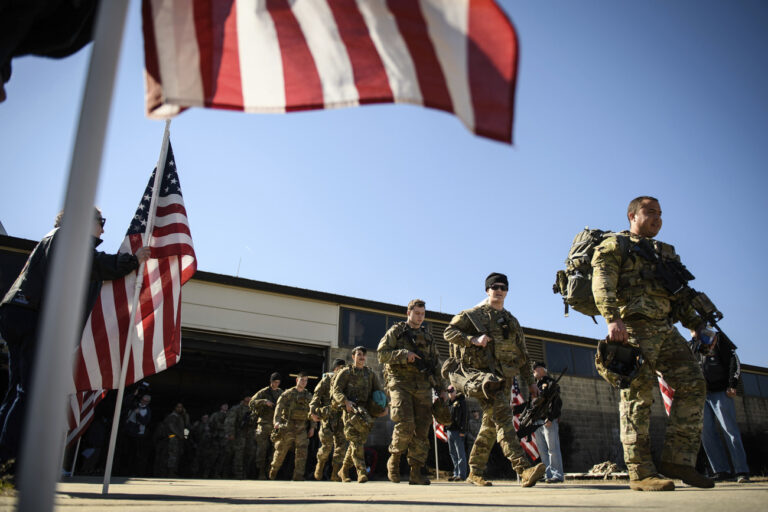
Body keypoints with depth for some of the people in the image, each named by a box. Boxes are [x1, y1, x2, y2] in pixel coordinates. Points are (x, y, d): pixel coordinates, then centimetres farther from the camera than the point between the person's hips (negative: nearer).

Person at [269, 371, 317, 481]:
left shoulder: (309, 396, 13)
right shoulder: (288, 393, 2)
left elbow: (313, 412, 14)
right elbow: (279, 407, -7)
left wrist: (312, 427, 5)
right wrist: (277, 421, -21)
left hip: (302, 429, 2)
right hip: (288, 427, -2)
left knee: (302, 452, -8)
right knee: (281, 451, 6)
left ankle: (298, 477, -4)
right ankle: (273, 472, 30)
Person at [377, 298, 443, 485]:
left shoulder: (427, 336, 20)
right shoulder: (396, 331, 7)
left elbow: (435, 364, 22)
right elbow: (381, 354, -3)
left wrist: (440, 389, 16)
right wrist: (403, 354, -15)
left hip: (423, 387, 4)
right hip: (400, 383, -4)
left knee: (422, 429, 0)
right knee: (405, 424, -18)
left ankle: (416, 472, 6)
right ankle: (394, 458, 6)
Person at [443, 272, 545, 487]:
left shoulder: (512, 321, 20)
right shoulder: (473, 314, 4)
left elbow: (523, 354, 23)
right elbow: (449, 332, -3)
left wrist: (530, 382, 17)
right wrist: (473, 339, -17)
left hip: (504, 379, 6)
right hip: (480, 374, -6)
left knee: (491, 425, 9)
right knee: (502, 414, -23)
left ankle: (475, 472, 20)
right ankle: (524, 469, -32)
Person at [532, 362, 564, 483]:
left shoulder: (550, 382, -2)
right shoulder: (536, 385, 22)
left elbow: (557, 402, -11)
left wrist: (550, 418, -19)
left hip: (549, 422, -8)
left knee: (553, 449, -8)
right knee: (542, 450, 8)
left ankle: (558, 475, -4)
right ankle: (548, 475, 12)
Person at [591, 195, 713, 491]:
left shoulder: (664, 253, 28)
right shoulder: (615, 246, 5)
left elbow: (678, 294, 28)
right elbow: (602, 283, -11)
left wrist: (697, 324, 14)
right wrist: (612, 318, -26)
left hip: (665, 330, 8)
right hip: (633, 328, -8)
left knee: (692, 384, -1)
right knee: (638, 395, -10)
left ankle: (677, 459, 4)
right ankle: (640, 472, -7)